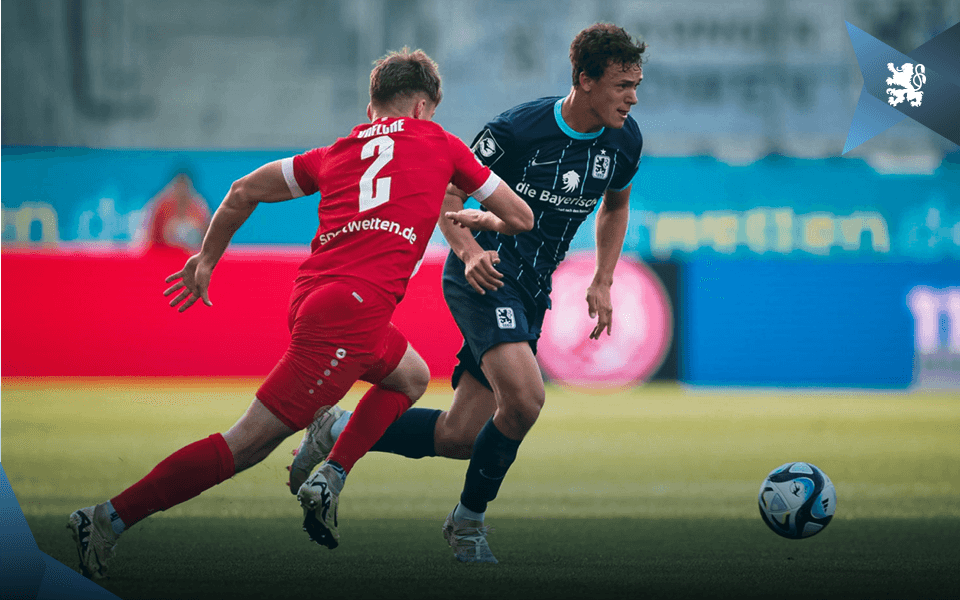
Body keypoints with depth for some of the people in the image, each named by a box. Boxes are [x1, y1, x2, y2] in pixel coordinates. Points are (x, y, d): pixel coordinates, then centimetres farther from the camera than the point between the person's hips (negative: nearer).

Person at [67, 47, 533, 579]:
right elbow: (521, 218, 22)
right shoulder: (437, 142, 15)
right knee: (248, 444, -8)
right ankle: (111, 519, -13)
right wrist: (480, 219, 43)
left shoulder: (335, 153, 24)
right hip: (352, 309, -7)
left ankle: (328, 480, 14)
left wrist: (207, 259, 40)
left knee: (411, 376, 30)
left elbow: (244, 191, 29)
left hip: (310, 296, 7)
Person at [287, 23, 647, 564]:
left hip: (531, 293, 7)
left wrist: (602, 283, 10)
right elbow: (448, 192, -6)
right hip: (486, 275, -7)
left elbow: (616, 205, 21)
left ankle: (341, 431, 23)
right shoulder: (517, 129, -18)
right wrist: (469, 250, -24)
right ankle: (470, 519, -8)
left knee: (460, 437, 2)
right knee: (523, 398, -30)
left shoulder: (625, 140, 0)